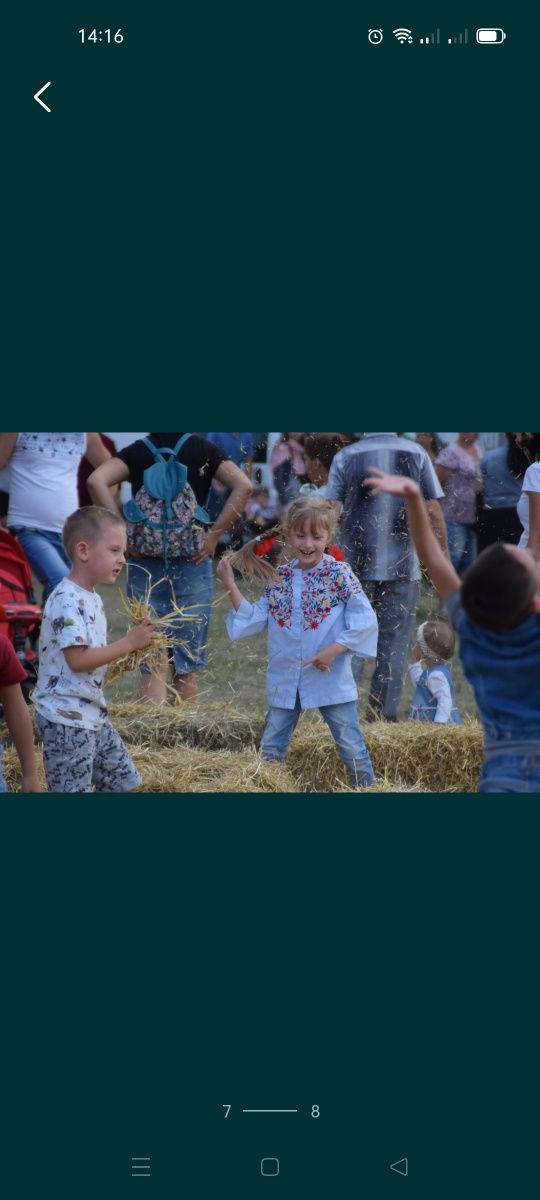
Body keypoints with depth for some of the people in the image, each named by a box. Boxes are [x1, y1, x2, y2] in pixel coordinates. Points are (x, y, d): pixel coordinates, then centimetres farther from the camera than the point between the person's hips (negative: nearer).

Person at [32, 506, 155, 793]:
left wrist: (127, 654, 4)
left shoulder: (91, 599, 12)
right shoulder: (67, 601, -20)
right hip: (66, 718, -10)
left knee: (123, 781, 16)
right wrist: (128, 643, -20)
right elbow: (77, 659, -26)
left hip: (92, 714, 10)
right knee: (72, 788, -4)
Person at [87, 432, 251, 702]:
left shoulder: (136, 452, 3)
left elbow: (96, 481, -13)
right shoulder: (202, 449, 3)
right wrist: (214, 533, -5)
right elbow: (242, 486, -9)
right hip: (192, 563, 0)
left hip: (145, 565, 0)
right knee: (187, 664, 9)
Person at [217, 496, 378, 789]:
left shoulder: (339, 574, -9)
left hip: (330, 680, -4)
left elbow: (365, 620, -12)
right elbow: (254, 620, 6)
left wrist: (334, 650, -18)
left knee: (351, 747, 0)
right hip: (285, 681, 4)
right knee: (270, 749, 12)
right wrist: (230, 585, 1)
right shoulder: (279, 578, 5)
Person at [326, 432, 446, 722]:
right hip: (403, 567, 0)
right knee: (394, 645, 6)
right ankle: (384, 717, 6)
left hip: (356, 566, 0)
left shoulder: (345, 457, -1)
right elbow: (433, 511, 0)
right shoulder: (416, 454, 0)